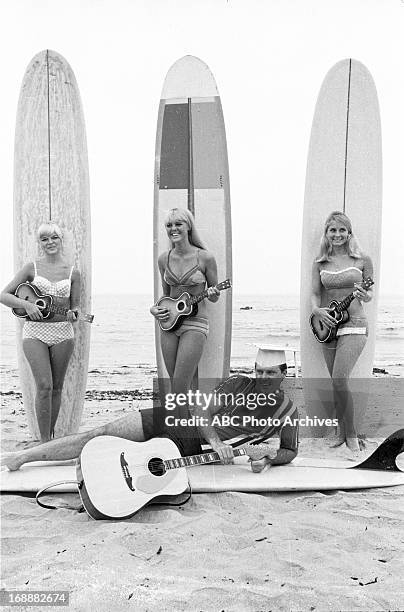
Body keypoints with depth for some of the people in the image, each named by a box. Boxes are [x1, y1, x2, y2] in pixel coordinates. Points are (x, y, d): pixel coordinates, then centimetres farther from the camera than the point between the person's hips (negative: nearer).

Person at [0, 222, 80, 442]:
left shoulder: (73, 273, 6)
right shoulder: (31, 268, 3)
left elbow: (75, 307, 11)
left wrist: (73, 315, -12)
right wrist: (26, 304, -14)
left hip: (62, 332, 2)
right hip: (35, 332, -2)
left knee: (56, 387, 7)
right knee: (44, 386, -11)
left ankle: (50, 437, 22)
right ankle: (45, 441, -3)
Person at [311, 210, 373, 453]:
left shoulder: (362, 260, 0)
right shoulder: (320, 262, 7)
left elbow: (370, 293, 5)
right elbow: (315, 293, 9)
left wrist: (365, 295, -17)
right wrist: (317, 310, -11)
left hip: (354, 325, -4)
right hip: (328, 326, 4)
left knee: (339, 380, -16)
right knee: (337, 383, 9)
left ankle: (352, 435, 1)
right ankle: (342, 433, 22)